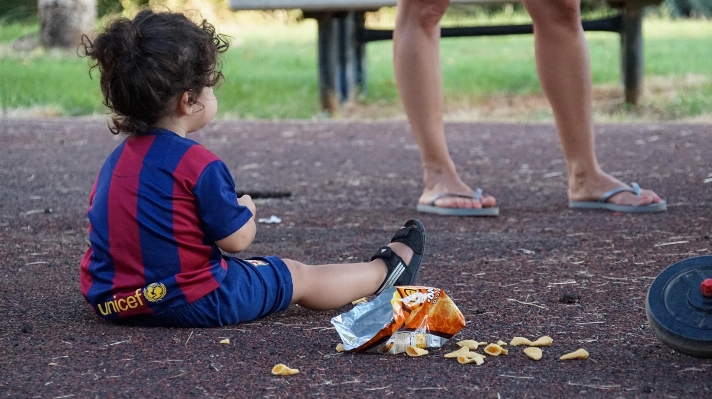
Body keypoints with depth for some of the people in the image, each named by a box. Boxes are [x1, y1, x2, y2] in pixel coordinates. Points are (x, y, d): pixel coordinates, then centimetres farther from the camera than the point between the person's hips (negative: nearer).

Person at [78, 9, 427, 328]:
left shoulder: (117, 160, 4)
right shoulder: (198, 164, -20)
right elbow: (237, 239, -14)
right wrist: (245, 210, 7)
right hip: (190, 303, -8)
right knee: (298, 277, 14)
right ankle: (384, 271, 37)